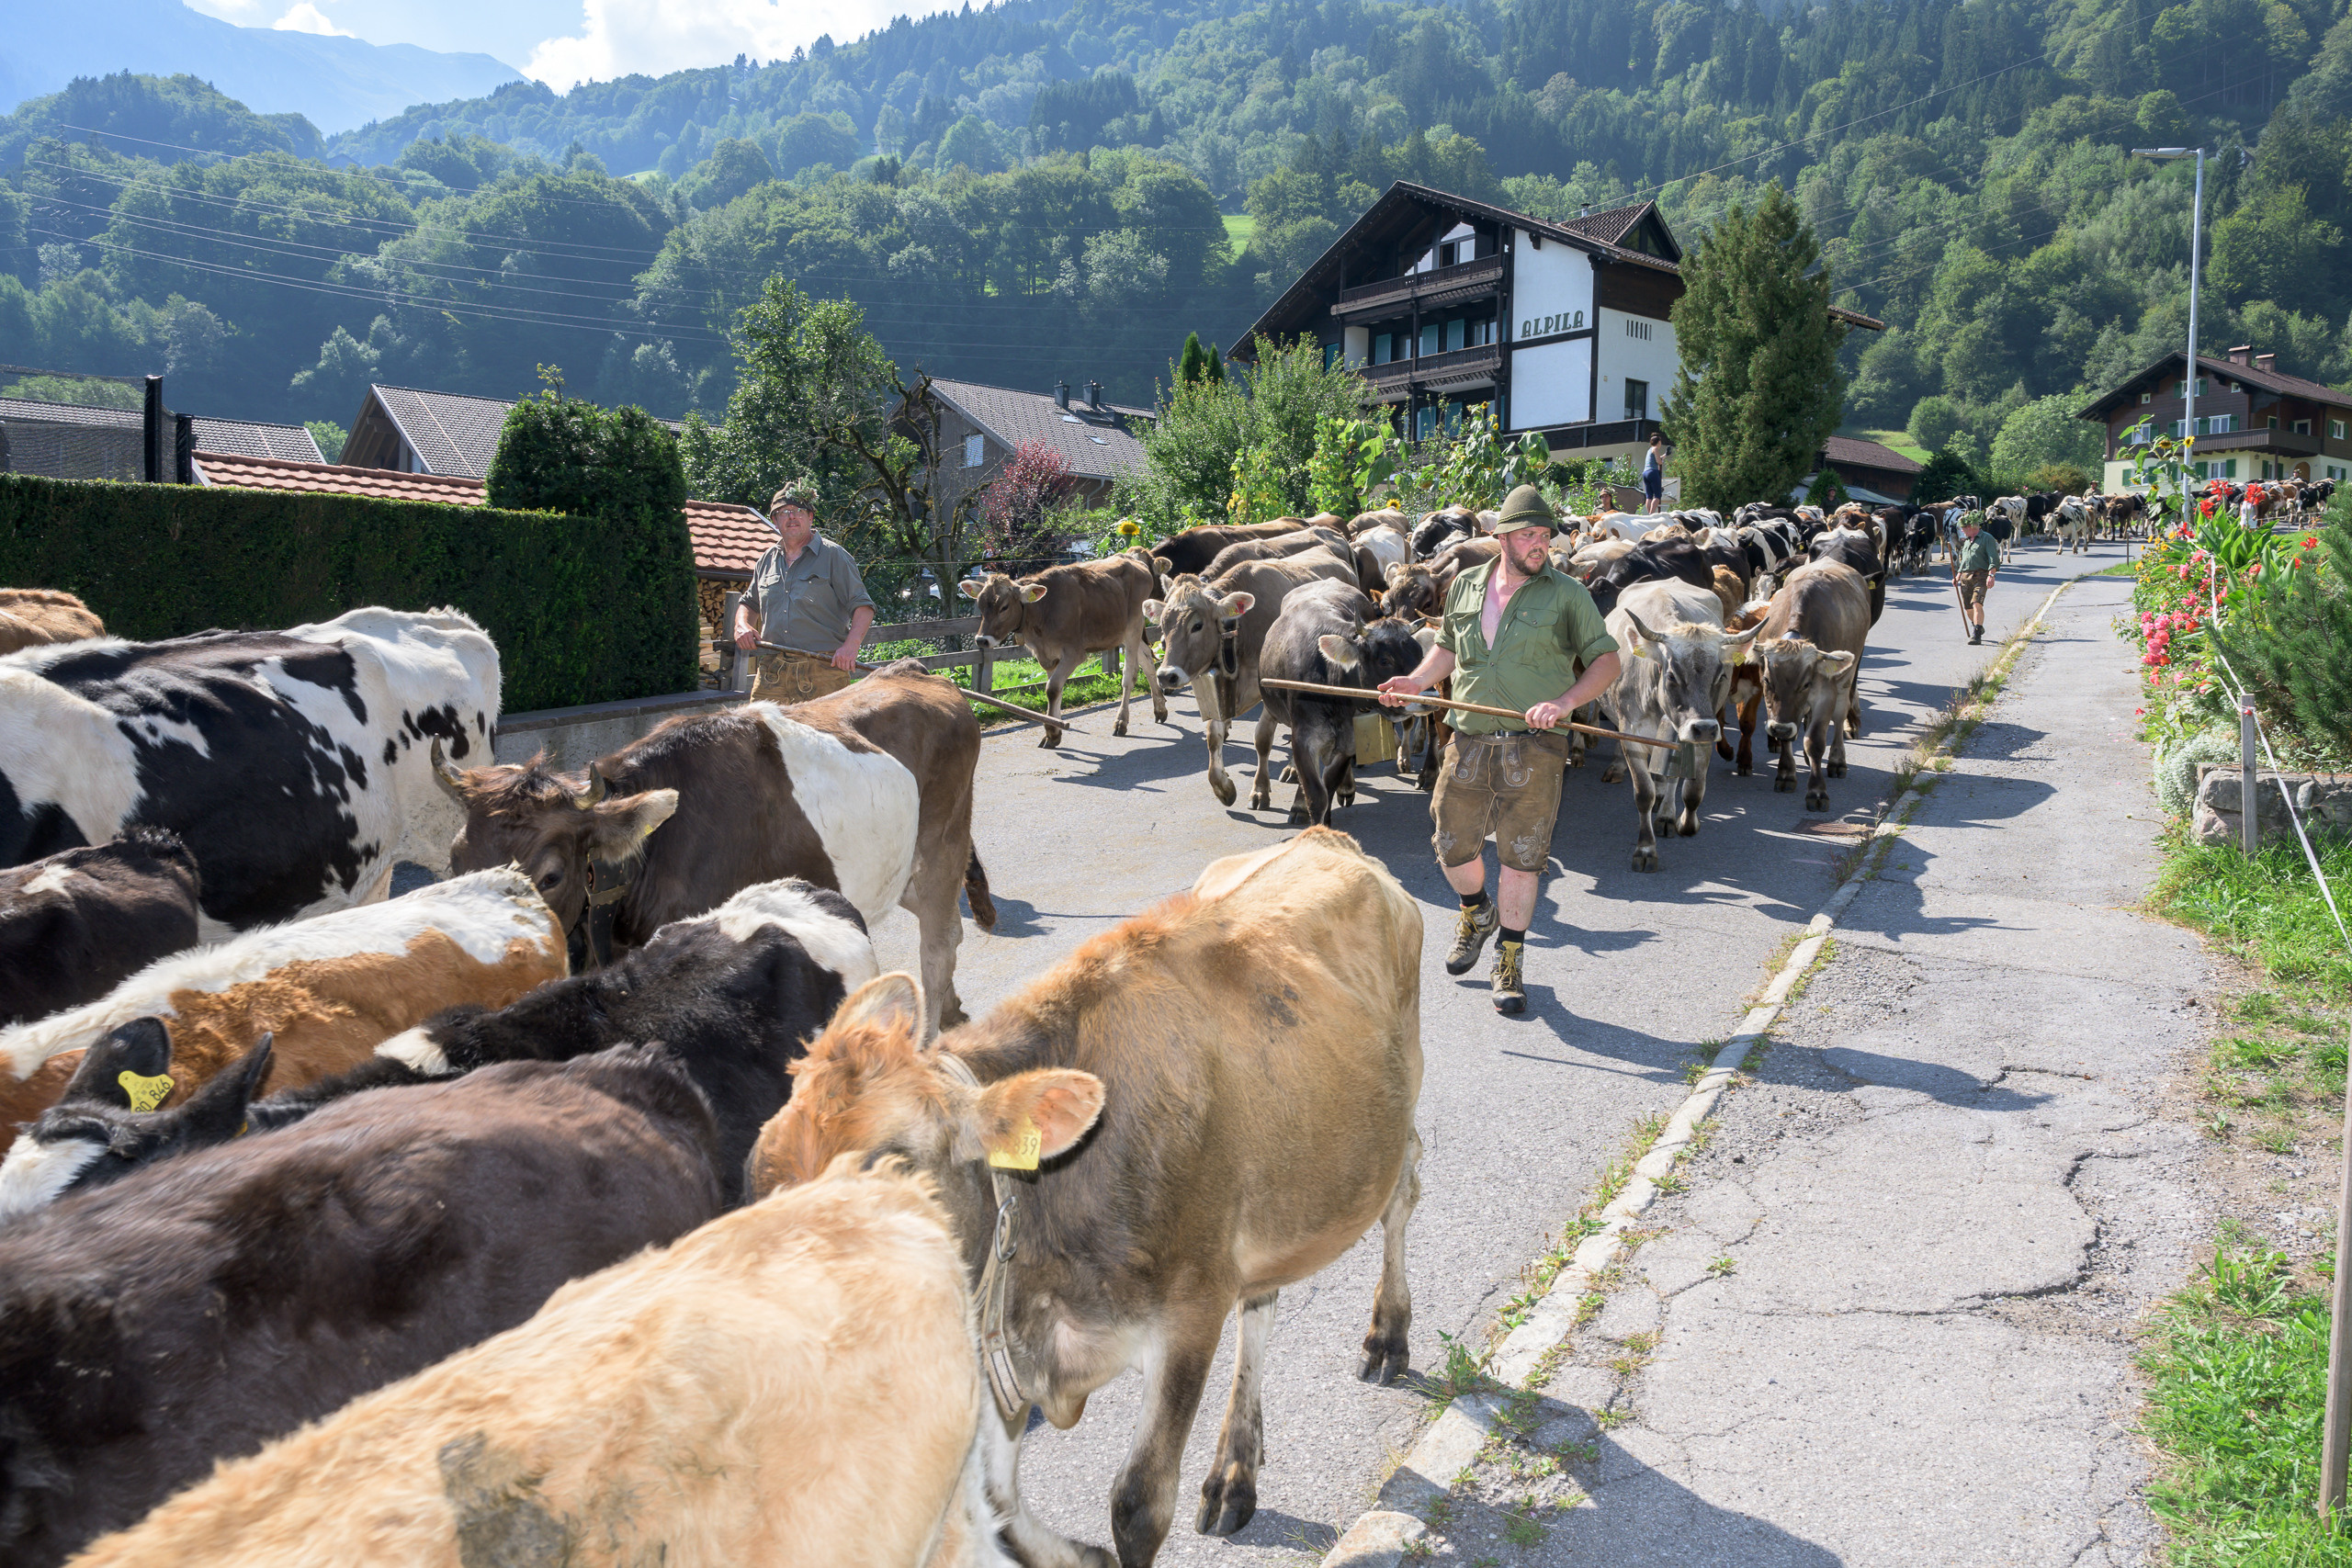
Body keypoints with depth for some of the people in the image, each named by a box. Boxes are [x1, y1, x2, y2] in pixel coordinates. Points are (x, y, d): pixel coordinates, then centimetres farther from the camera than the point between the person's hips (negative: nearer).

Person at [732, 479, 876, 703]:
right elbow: (749, 603, 31)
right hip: (771, 673, 4)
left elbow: (862, 606, -3)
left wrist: (850, 646, -19)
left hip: (824, 670, -4)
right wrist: (742, 625, 8)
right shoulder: (768, 560, 18)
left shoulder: (834, 556, 2)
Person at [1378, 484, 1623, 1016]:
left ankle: (1510, 962, 15)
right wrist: (1417, 681, 5)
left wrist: (1566, 702, -19)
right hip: (1468, 742, 3)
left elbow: (1607, 659, -3)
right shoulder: (1466, 586, 10)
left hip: (1533, 748, -3)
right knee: (1452, 845, 10)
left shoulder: (1567, 594, -2)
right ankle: (1478, 915, 41)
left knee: (1520, 857, 0)